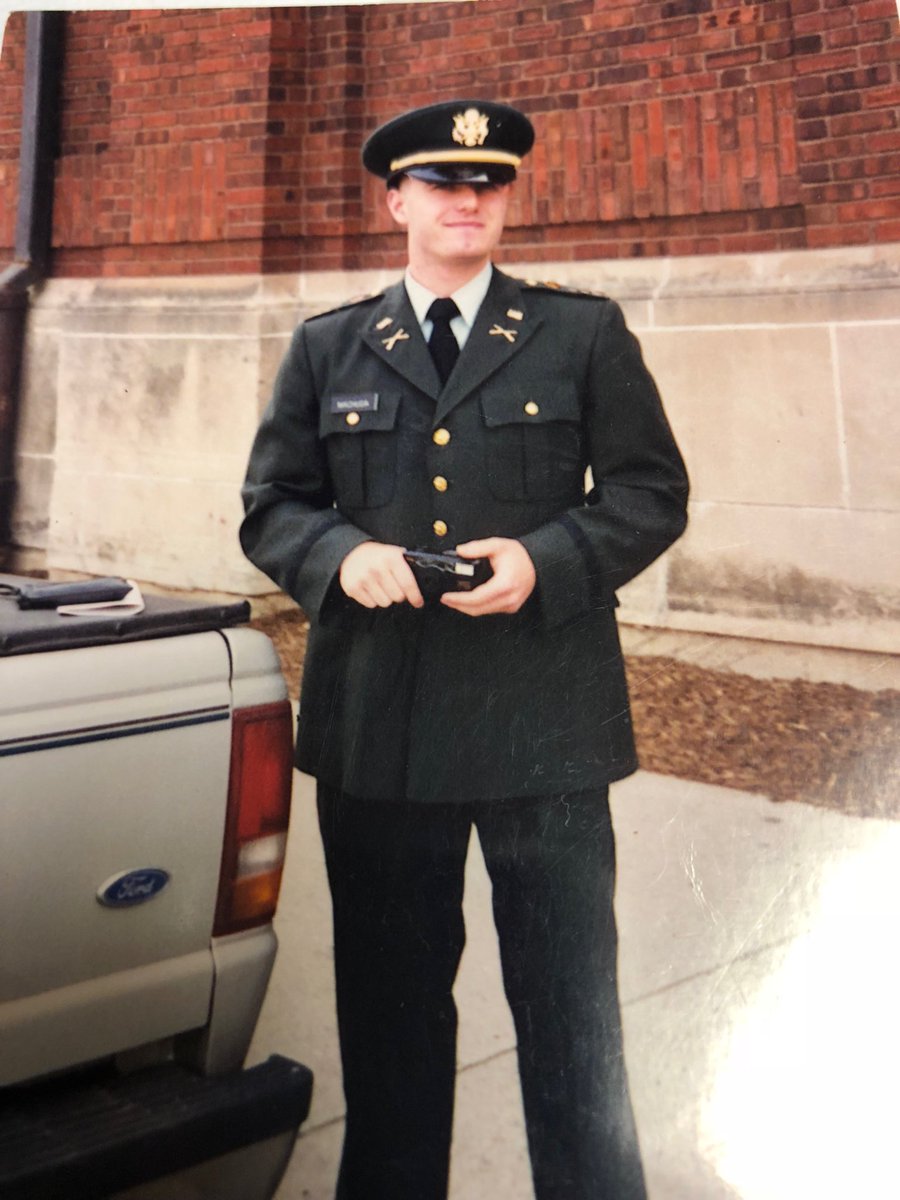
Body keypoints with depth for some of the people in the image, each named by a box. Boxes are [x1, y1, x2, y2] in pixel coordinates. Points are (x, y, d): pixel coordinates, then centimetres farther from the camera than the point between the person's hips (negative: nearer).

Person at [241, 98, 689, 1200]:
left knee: (571, 1006, 6)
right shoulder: (327, 348, 12)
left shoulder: (584, 333, 7)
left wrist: (547, 560, -13)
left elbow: (651, 491, 4)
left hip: (543, 722, -2)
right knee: (387, 1000, 15)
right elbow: (270, 506, 11)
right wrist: (342, 554, -11)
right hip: (376, 724, 2)